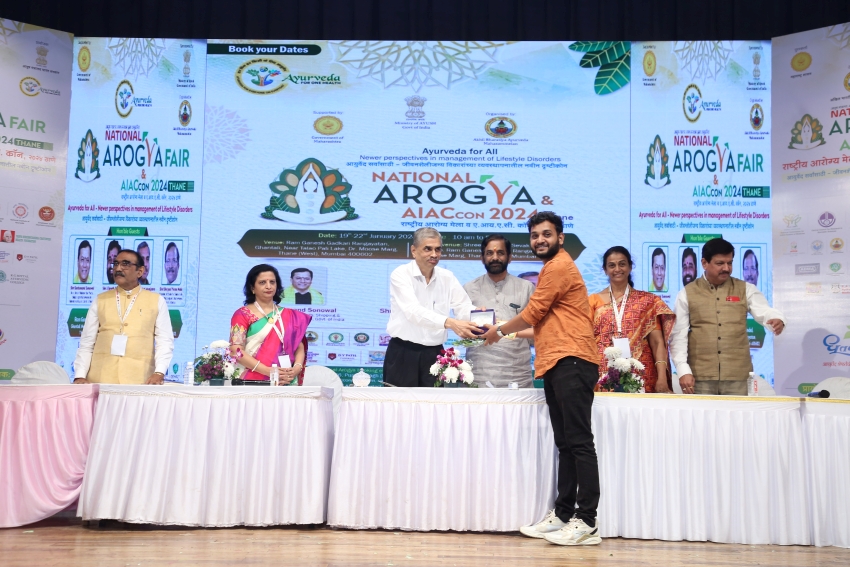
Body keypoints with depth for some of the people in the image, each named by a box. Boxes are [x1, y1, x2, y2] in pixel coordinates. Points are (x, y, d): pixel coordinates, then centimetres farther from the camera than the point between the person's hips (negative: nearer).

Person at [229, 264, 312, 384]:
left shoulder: (290, 316, 13)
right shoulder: (242, 315, 3)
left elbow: (299, 348, 12)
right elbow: (236, 350, -6)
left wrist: (297, 368, -8)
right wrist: (268, 371, -15)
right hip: (254, 381, -2)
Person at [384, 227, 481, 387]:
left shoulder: (447, 277, 7)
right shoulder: (400, 275, -9)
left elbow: (464, 307, -3)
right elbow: (413, 310, -25)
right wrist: (449, 323, -40)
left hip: (434, 354, 4)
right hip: (403, 354, -4)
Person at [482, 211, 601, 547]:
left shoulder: (559, 267, -8)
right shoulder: (553, 268, 24)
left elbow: (532, 314, -6)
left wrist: (500, 330, 9)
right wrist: (513, 333, 33)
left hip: (571, 362, -10)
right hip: (557, 365, 10)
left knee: (579, 442, -10)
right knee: (565, 443, 11)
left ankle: (587, 523, -9)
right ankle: (563, 515, 16)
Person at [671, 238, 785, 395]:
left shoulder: (745, 289, 10)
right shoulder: (687, 294, 5)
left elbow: (764, 311, -4)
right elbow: (678, 335, 2)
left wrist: (776, 319, -28)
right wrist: (683, 371, -7)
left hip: (738, 376, 1)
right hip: (700, 377, -1)